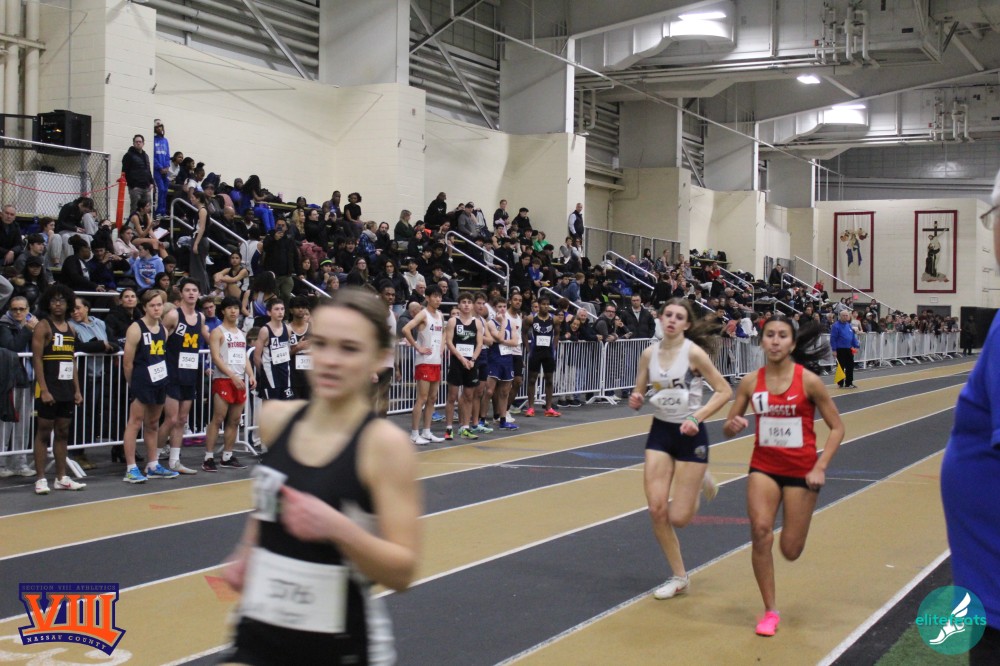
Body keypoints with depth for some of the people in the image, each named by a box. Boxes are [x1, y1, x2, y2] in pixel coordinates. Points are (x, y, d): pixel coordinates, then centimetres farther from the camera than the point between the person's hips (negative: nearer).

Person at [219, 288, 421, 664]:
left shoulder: (384, 444, -16)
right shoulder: (276, 419, -2)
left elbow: (402, 572, -17)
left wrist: (338, 529, -31)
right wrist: (247, 552, 9)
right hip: (260, 633, 4)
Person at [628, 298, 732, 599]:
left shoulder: (693, 353, -14)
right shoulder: (649, 353, 0)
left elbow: (724, 391, -11)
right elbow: (639, 392, 10)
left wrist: (697, 418, -22)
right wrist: (635, 400, -14)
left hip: (690, 435, -4)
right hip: (660, 431, 4)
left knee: (678, 518, -4)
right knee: (657, 510, -7)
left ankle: (701, 483, 30)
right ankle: (679, 578, 11)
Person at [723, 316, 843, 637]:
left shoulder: (809, 381, -11)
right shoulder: (751, 381, -4)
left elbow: (837, 427, -5)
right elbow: (728, 428, 5)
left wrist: (820, 468, -15)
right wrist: (733, 426, -20)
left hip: (801, 471, -2)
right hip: (764, 467, 2)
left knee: (791, 551, 2)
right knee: (760, 531, -19)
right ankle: (770, 611, -3)